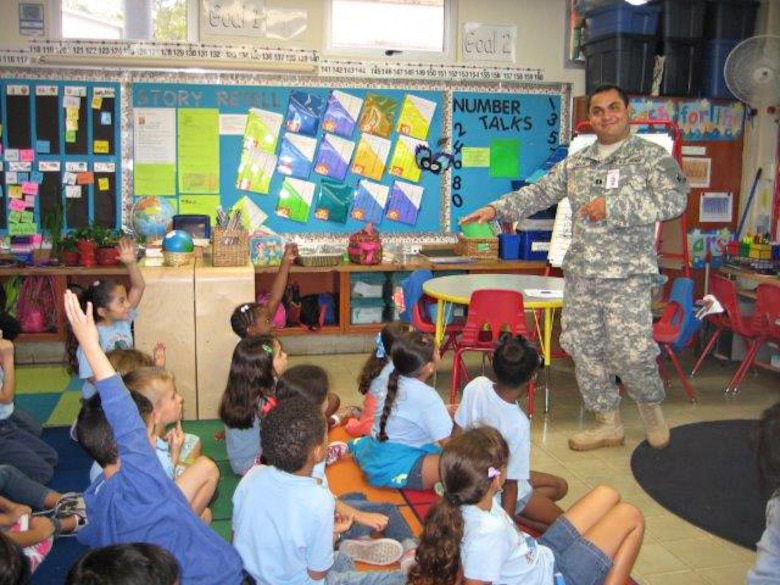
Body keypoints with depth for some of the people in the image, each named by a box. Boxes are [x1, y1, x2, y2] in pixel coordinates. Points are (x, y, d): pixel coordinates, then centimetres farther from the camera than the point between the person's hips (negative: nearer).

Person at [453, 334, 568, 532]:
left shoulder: (475, 386, -20)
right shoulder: (518, 424, -35)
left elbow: (456, 435, -6)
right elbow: (510, 485, -26)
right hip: (499, 490, -7)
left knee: (560, 486, 22)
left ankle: (498, 512, 6)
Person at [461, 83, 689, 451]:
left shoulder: (651, 156, -4)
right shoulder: (576, 163, 14)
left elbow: (675, 200, -16)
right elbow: (538, 193, 19)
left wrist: (613, 206, -22)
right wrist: (496, 209, 8)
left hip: (627, 275, -5)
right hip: (580, 274, 6)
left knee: (631, 351, -8)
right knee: (584, 349, 8)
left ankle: (651, 406, 24)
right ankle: (609, 424, 23)